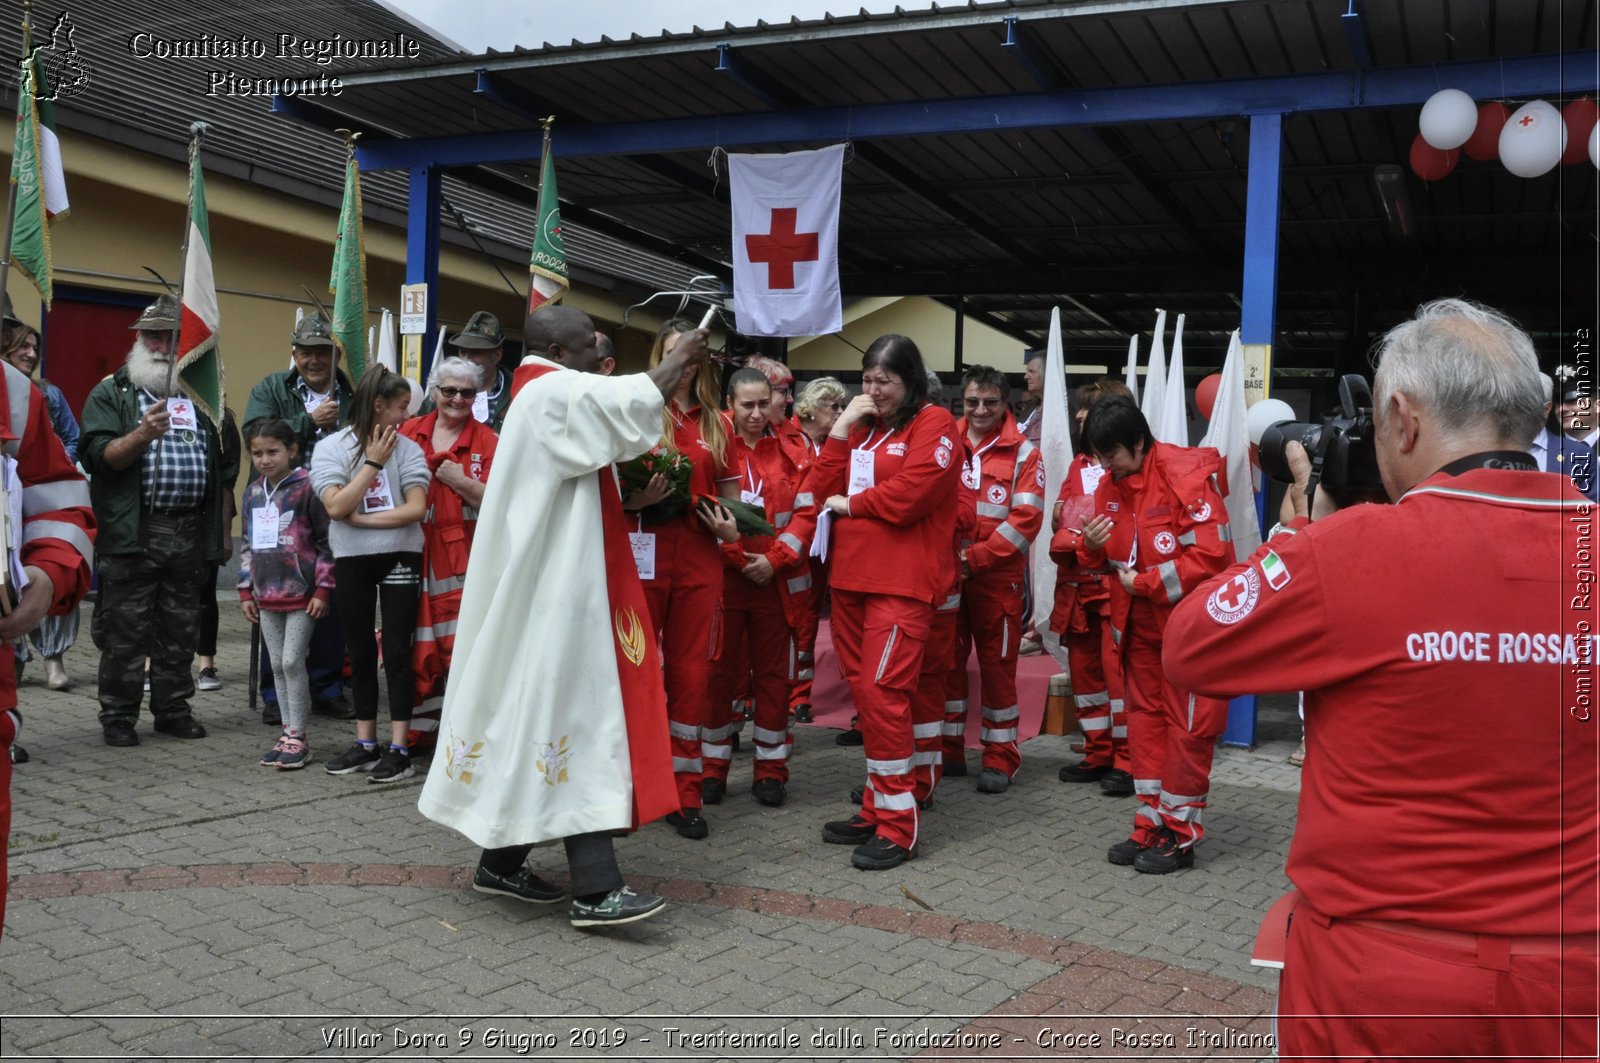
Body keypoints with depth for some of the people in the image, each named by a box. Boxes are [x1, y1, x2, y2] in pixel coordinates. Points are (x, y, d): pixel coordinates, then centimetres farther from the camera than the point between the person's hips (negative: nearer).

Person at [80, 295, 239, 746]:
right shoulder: (111, 393, 3)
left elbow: (224, 467, 17)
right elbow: (99, 455, -9)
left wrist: (221, 531, 13)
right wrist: (142, 434, -27)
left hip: (192, 535, 4)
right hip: (132, 534, -4)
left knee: (181, 631, 10)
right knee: (125, 631, -1)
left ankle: (173, 708, 20)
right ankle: (118, 716, 8)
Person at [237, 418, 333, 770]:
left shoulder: (307, 487, -9)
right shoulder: (253, 492, 10)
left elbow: (326, 541, -9)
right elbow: (247, 544, 17)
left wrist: (322, 589, -11)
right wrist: (246, 590, 14)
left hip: (301, 593, -6)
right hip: (267, 595, 7)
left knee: (293, 661, -7)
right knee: (277, 665, 10)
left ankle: (297, 737, 2)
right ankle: (289, 732, 18)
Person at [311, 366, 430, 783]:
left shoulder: (407, 448, -2)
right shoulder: (330, 448, -2)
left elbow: (416, 508, -11)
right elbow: (336, 507, -14)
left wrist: (360, 518, -13)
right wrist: (372, 462, -12)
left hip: (399, 557, -1)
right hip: (351, 561, 1)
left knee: (396, 651, 0)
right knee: (361, 654, 11)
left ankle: (399, 749, 4)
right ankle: (365, 745, 22)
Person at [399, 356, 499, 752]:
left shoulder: (487, 441, 2)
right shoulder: (410, 432, 8)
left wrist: (462, 482, -15)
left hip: (463, 559, -3)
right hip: (416, 554, 3)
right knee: (417, 646, 9)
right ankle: (418, 729, 21)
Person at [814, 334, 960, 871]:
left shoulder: (933, 424, -2)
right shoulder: (863, 426, 20)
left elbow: (908, 495, -15)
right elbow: (824, 489, 11)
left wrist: (848, 504, 0)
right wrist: (843, 426, 3)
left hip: (901, 583, -7)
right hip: (850, 578, 7)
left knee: (882, 692, -11)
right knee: (864, 691, 9)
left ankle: (897, 825, -3)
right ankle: (877, 807, 18)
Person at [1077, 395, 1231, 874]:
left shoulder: (1186, 476, -18)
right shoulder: (1110, 485, 4)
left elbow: (1210, 555, -23)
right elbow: (1108, 559, 12)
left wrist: (1145, 583, -19)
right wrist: (1093, 546, -12)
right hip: (1141, 623, 7)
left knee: (1187, 727, 1)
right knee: (1145, 720, 12)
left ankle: (1181, 836, 11)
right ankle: (1152, 825, 22)